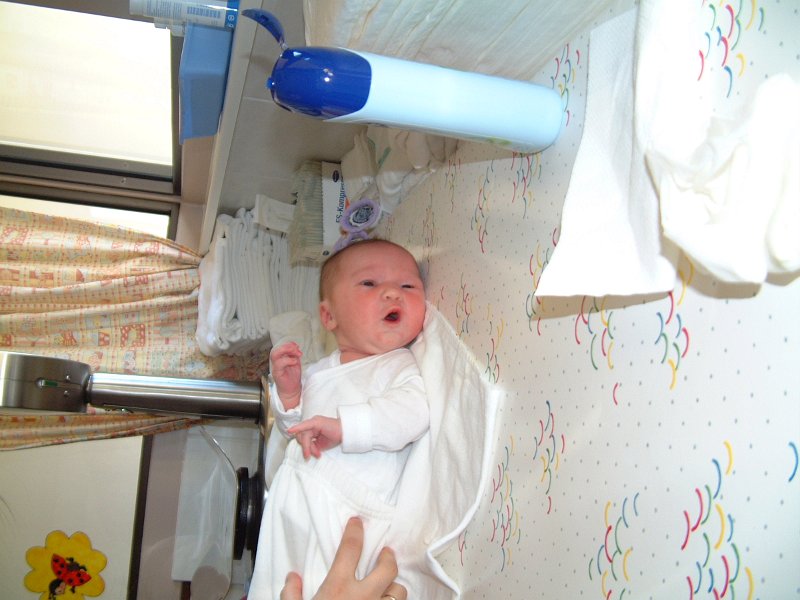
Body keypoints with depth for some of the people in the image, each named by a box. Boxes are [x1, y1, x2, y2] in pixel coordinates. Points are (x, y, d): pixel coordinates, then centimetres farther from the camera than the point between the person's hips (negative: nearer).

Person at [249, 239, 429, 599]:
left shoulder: (401, 366, -7)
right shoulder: (318, 372, 13)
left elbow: (414, 413, -27)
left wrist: (343, 426, -33)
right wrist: (288, 394, 2)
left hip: (349, 518, -6)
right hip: (293, 502, 6)